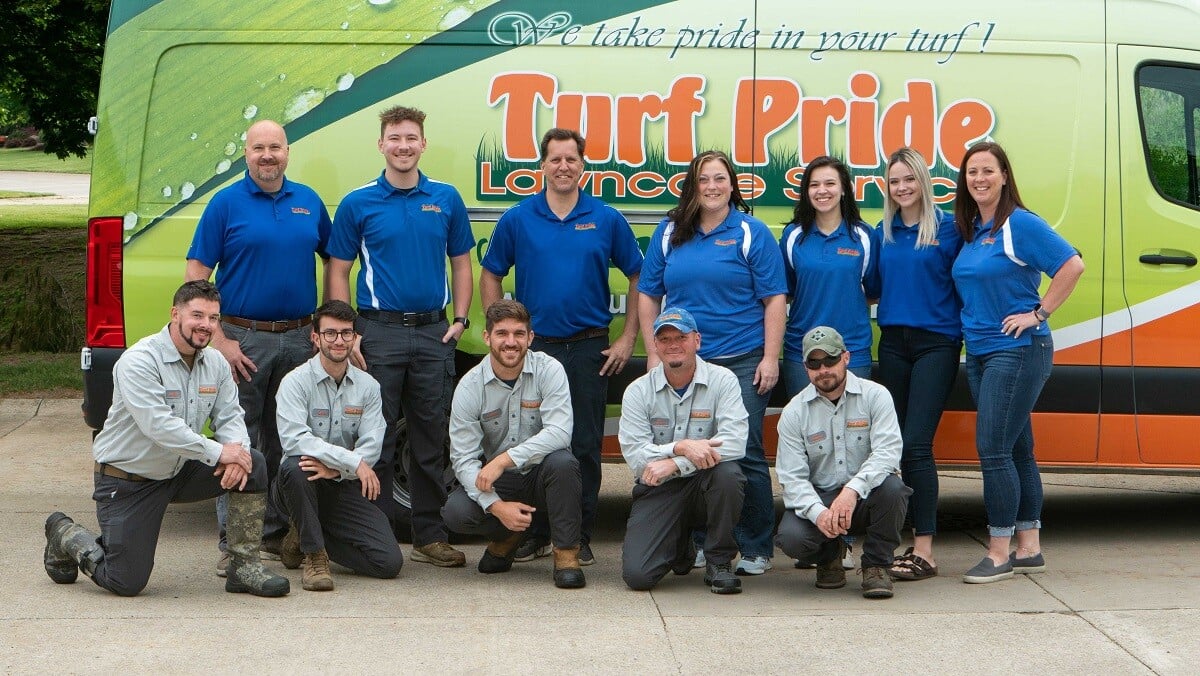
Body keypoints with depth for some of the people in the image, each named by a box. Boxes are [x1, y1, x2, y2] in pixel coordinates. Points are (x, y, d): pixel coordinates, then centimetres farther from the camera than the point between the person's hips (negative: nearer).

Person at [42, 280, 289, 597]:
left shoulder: (216, 363, 1)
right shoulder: (139, 361, -22)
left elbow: (230, 417, 0)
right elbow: (158, 425, -31)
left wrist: (237, 451, -23)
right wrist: (218, 452, -31)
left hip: (180, 471, 6)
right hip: (128, 480, -6)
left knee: (253, 463, -14)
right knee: (126, 583, -5)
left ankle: (244, 567, -5)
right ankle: (64, 535, 24)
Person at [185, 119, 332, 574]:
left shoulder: (309, 201, 9)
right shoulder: (226, 203, -3)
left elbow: (334, 262, 18)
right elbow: (196, 276, -6)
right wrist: (219, 340, -13)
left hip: (299, 338, 4)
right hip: (243, 338, -4)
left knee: (286, 442, 11)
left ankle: (276, 532, 21)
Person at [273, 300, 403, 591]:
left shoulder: (367, 386, 4)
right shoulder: (296, 382, -7)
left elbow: (372, 446, -6)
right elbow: (294, 439, -23)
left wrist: (336, 469, -25)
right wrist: (353, 461, -29)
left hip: (345, 488, 3)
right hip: (302, 486, -3)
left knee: (389, 561, -14)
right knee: (295, 466, -39)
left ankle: (306, 537, 9)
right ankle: (314, 556, -20)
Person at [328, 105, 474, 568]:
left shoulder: (446, 200, 8)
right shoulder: (357, 204, 1)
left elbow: (461, 265, 13)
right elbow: (338, 272, 3)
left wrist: (460, 319, 1)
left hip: (433, 333, 2)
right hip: (379, 332, -2)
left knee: (431, 439, 7)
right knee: (377, 438, 1)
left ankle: (430, 535, 15)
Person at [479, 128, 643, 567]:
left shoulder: (607, 220, 2)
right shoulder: (517, 220, 3)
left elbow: (637, 278, 8)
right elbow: (490, 275, 10)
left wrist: (627, 339, 2)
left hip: (589, 349, 0)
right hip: (532, 347, 1)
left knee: (585, 445, 2)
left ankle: (579, 537, 12)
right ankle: (534, 534, 16)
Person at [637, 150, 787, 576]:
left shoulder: (751, 232, 1)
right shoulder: (670, 232, 10)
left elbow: (774, 299, -1)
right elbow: (648, 295, 13)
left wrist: (770, 358, -8)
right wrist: (653, 353, 7)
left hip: (742, 362, -3)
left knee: (745, 454, -2)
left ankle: (756, 549, 6)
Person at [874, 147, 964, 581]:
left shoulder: (947, 227, -3)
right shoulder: (884, 233, 11)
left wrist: (967, 333, -8)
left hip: (936, 344, -5)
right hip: (893, 342, 5)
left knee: (916, 443, -13)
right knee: (899, 443, 5)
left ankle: (924, 552, -11)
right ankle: (914, 541, 13)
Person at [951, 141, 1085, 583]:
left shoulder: (1020, 224, -11)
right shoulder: (967, 230, 12)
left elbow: (1072, 265, -17)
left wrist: (1037, 314, -15)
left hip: (1018, 350, -8)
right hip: (979, 352, 8)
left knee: (994, 449, -10)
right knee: (1016, 450, 11)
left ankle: (999, 554, -4)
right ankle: (1029, 548, 17)